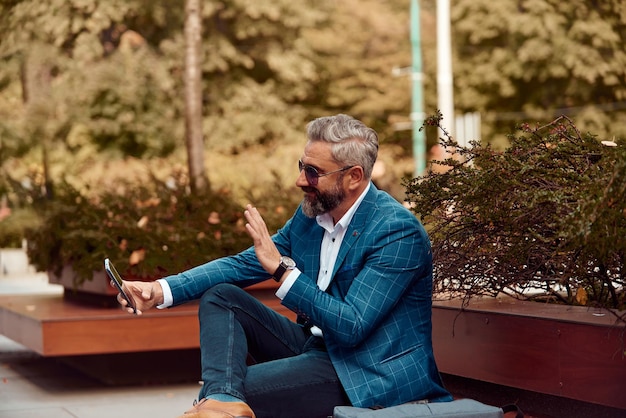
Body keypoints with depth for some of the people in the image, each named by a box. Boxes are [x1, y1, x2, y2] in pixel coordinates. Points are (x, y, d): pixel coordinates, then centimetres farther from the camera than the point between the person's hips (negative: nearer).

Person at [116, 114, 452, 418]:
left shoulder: (398, 231, -22)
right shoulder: (311, 213, 2)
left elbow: (351, 327, -27)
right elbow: (242, 265, 7)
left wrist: (281, 268, -31)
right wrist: (161, 290, -6)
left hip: (366, 372, -9)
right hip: (315, 343, 9)